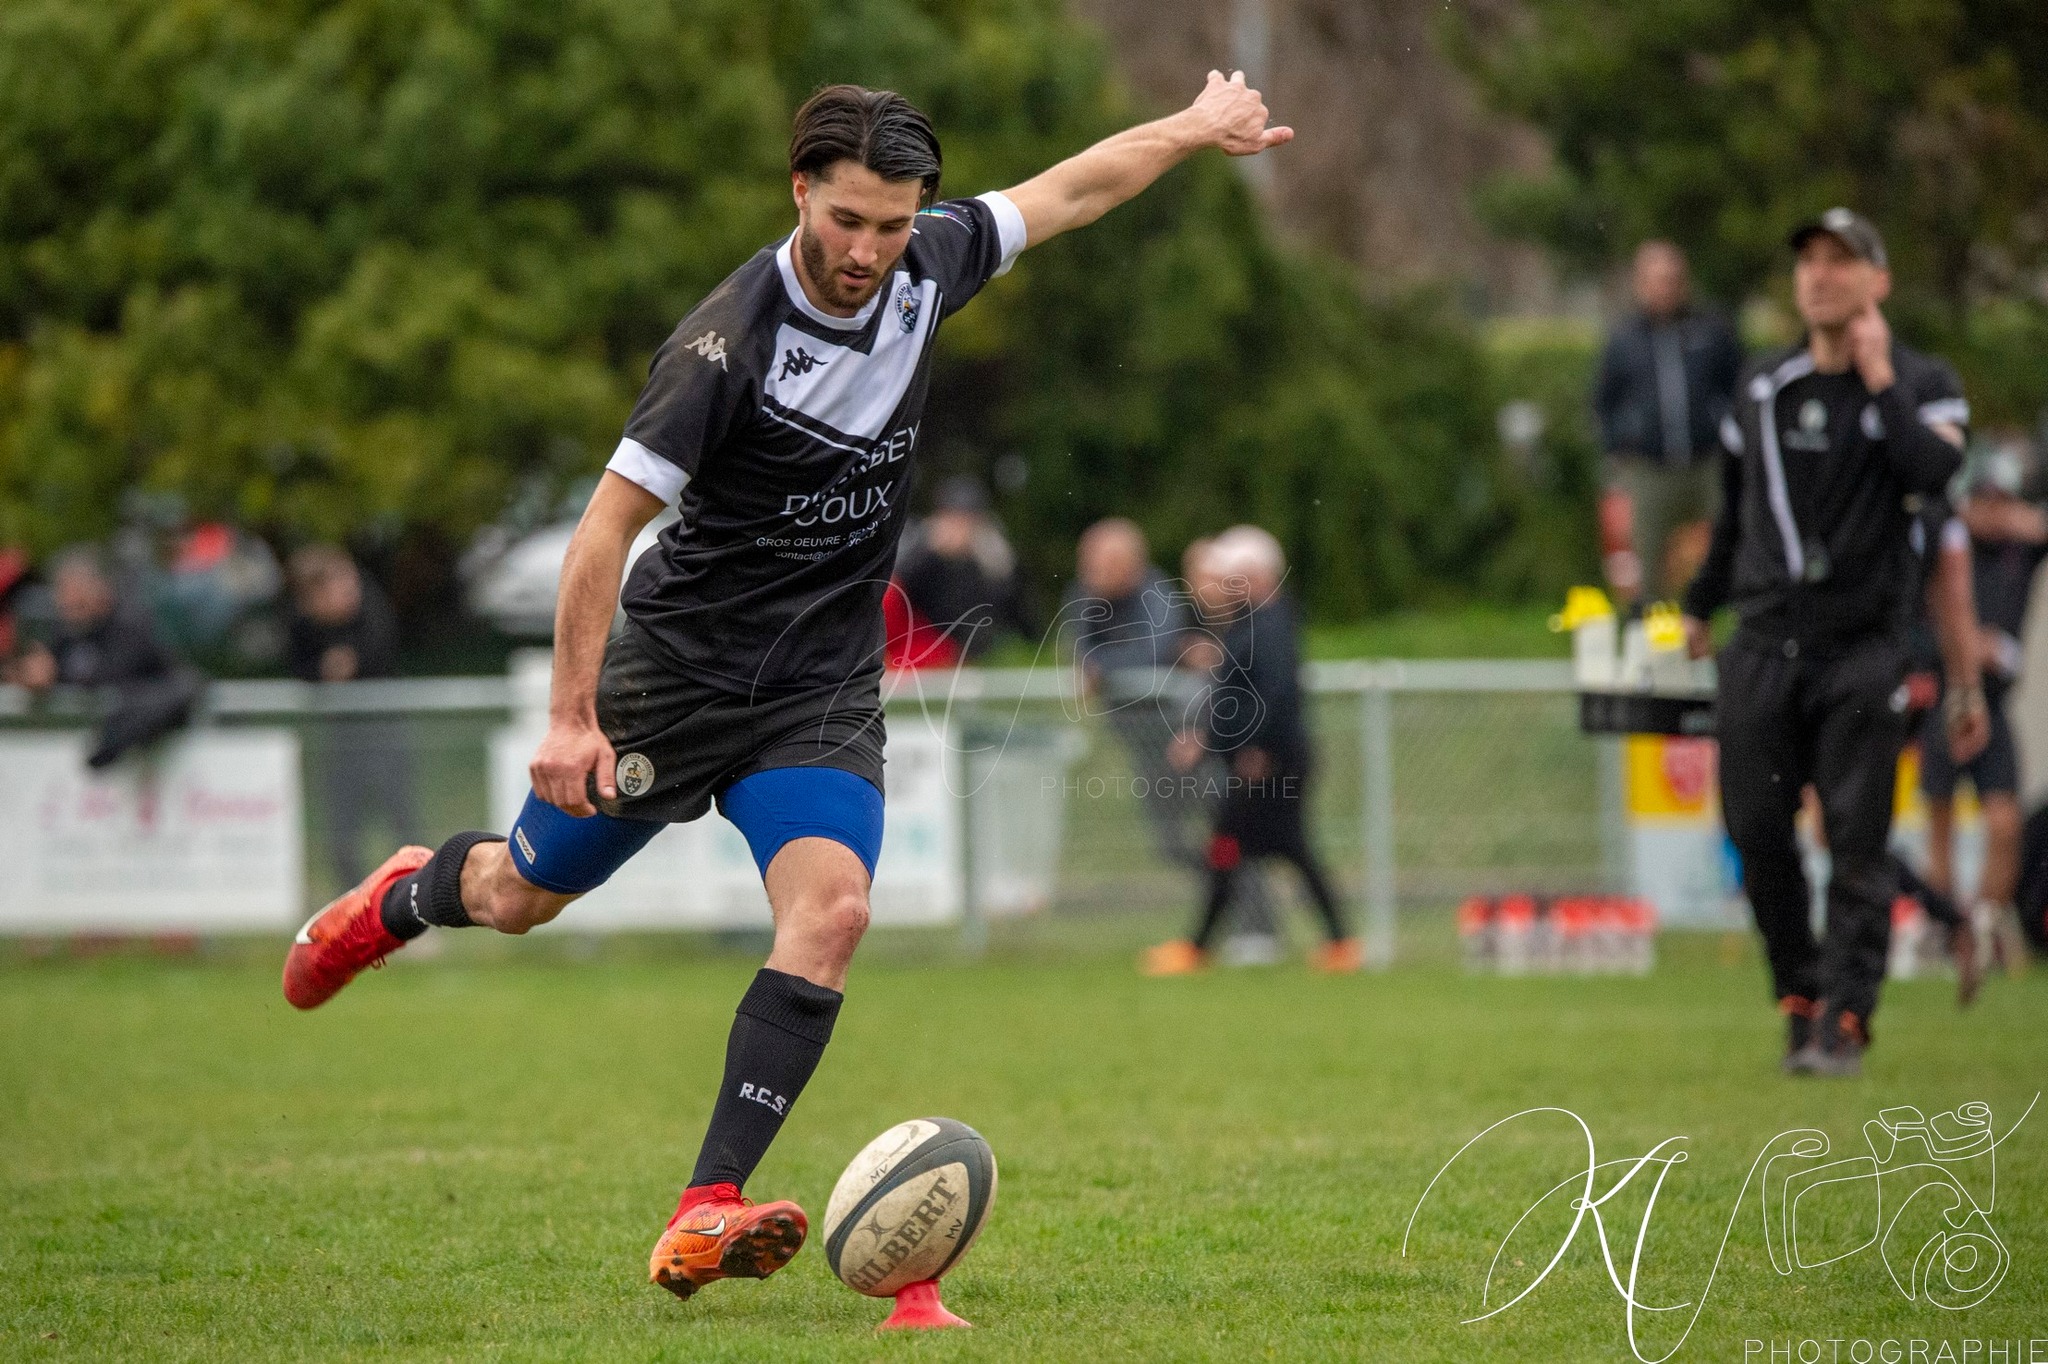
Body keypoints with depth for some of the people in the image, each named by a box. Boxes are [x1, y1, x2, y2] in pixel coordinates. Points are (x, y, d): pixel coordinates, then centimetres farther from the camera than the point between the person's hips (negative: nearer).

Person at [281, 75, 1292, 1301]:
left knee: (831, 910, -21)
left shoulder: (927, 265, -5)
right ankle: (400, 901, 52)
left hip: (825, 690, 3)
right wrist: (571, 716, -22)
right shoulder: (732, 340, -23)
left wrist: (1194, 129, 23)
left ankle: (705, 1219, -24)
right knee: (520, 897, 13)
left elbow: (1064, 192, 15)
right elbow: (611, 521, -20)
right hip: (679, 664, -3)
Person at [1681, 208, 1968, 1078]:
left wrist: (1879, 381, -13)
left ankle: (1844, 1019, -4)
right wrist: (1700, 606, 31)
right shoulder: (1762, 388, 13)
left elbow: (1935, 472, -18)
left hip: (1864, 647, -3)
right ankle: (1799, 996, 11)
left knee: (1856, 842, -6)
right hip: (1764, 646, 4)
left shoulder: (1921, 385, 2)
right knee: (1757, 833, -2)